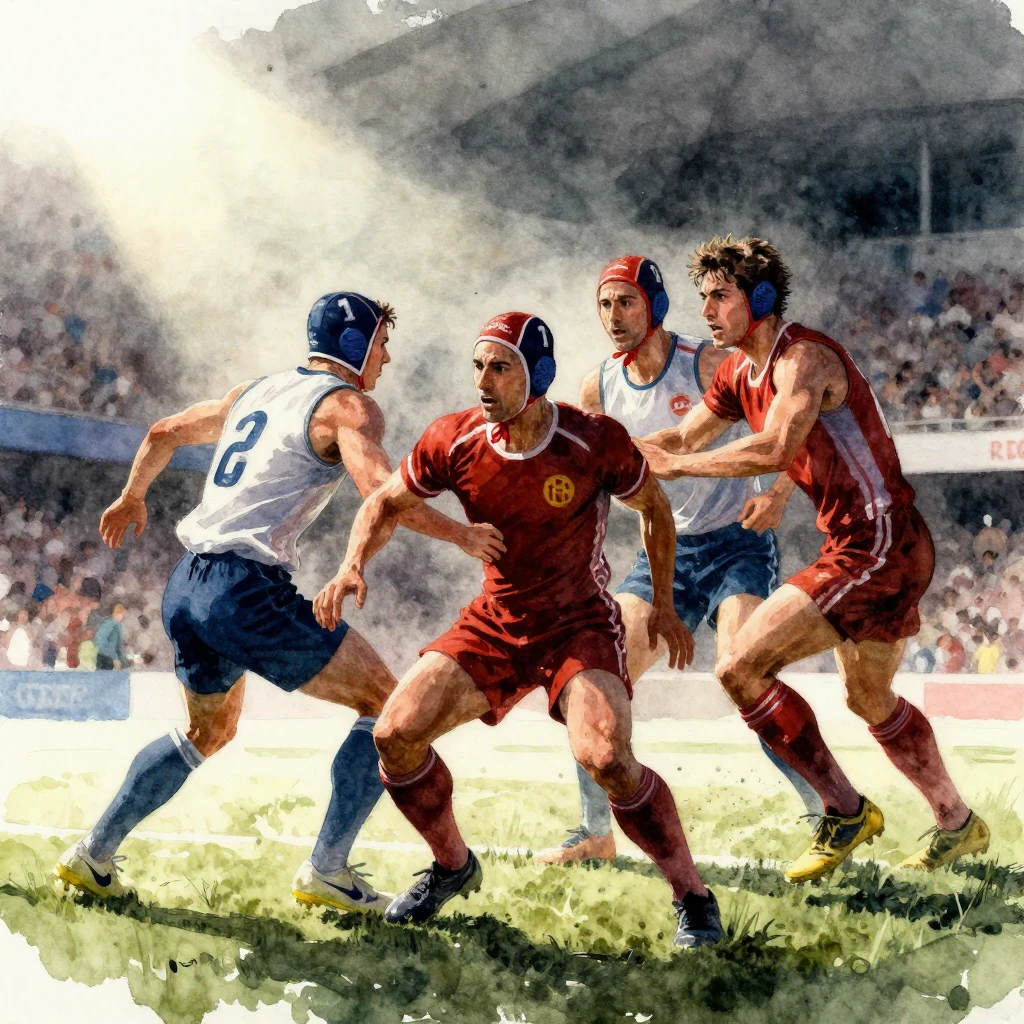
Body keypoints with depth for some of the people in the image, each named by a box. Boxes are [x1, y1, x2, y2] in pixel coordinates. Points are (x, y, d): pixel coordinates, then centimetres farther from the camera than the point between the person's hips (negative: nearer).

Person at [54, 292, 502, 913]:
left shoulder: (257, 392, 21)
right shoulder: (349, 404, -3)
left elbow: (165, 434, 32)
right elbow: (380, 490, -21)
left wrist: (131, 498, 49)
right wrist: (462, 535, -9)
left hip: (186, 587, 8)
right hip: (250, 589, -8)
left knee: (209, 732, 30)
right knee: (385, 704, 1)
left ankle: (94, 854, 27)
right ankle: (326, 871, -3)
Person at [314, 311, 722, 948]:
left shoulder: (596, 442, -18)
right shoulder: (455, 441, -11)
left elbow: (654, 507, 1)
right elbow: (387, 503, 5)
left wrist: (664, 605, 4)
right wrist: (353, 566, -14)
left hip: (582, 625, -4)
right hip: (494, 624, 4)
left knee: (605, 758, -27)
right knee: (396, 734, -7)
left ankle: (694, 899, -8)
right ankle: (454, 869, 19)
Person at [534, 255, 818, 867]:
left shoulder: (709, 365, -14)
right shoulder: (599, 388, 3)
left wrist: (779, 494, -26)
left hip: (736, 544, -6)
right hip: (665, 552, 6)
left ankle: (830, 812, -12)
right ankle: (597, 834, 12)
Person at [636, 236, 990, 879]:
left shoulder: (803, 357, -19)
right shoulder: (740, 373, 10)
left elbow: (774, 449, -34)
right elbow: (686, 436, 18)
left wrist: (676, 465, -28)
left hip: (876, 544, -11)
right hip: (878, 548, 11)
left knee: (740, 668, -13)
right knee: (870, 698, 25)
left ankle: (845, 812, -3)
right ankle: (959, 824, 39)